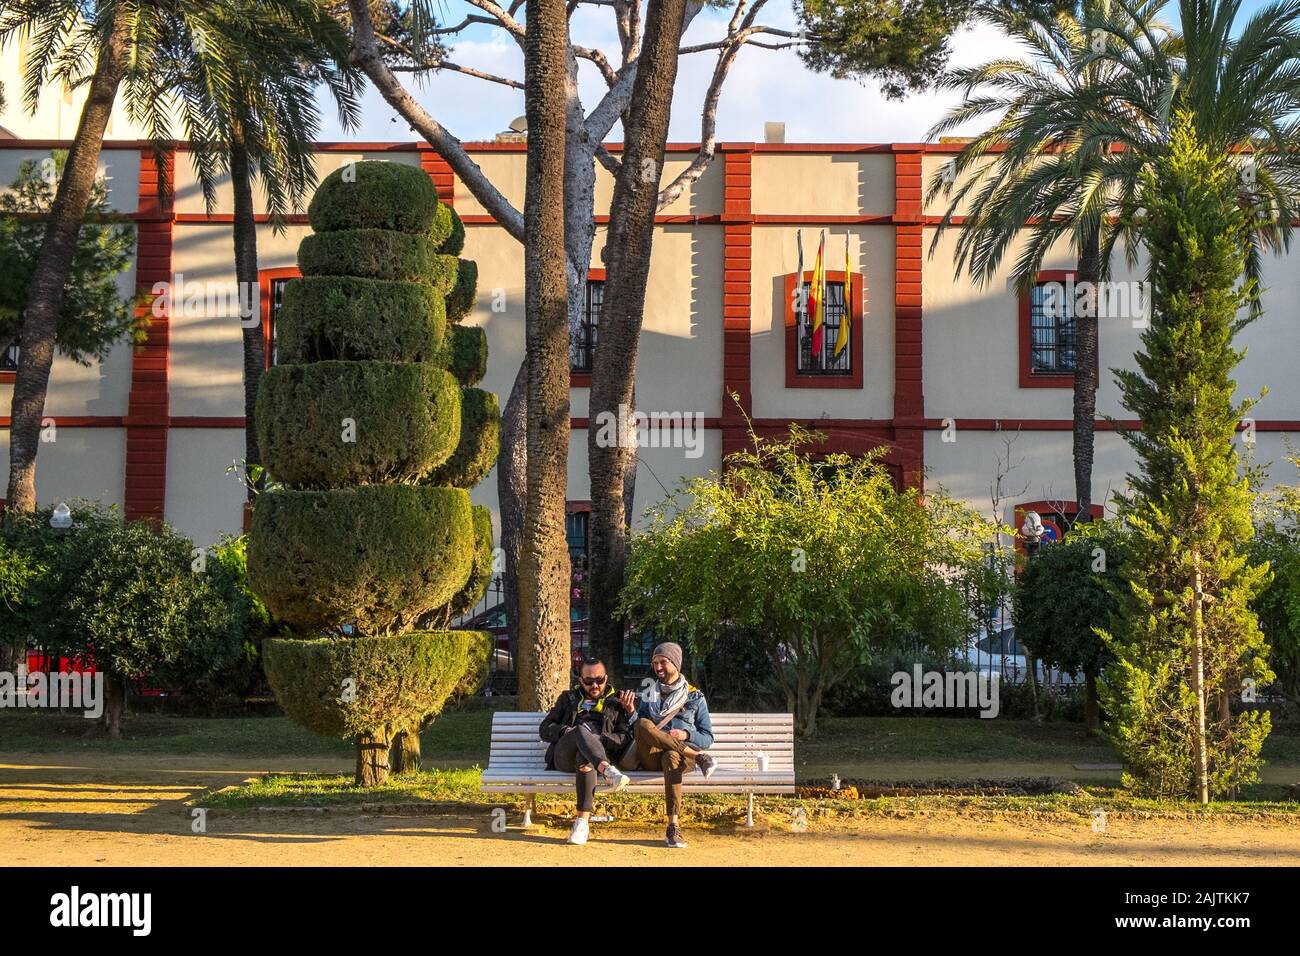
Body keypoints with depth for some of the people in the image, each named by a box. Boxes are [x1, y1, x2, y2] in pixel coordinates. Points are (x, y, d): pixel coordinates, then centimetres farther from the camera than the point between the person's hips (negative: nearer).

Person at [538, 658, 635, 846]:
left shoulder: (615, 703, 26)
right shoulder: (568, 699, 31)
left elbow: (626, 738, 11)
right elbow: (544, 729, 22)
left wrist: (599, 738, -7)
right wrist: (566, 731, 0)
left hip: (601, 756, 0)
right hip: (563, 756, 0)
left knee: (585, 759, -40)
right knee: (581, 730, -36)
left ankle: (583, 820, -46)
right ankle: (608, 772, -62)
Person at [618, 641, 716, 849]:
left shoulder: (695, 697, 16)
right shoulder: (647, 695, 22)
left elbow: (708, 738, 12)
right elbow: (636, 733, 14)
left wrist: (687, 735, -8)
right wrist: (630, 711, -4)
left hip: (681, 755, -2)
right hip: (651, 756, 2)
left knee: (671, 757, -41)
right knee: (643, 724, -31)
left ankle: (673, 827, -45)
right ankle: (698, 757, -33)